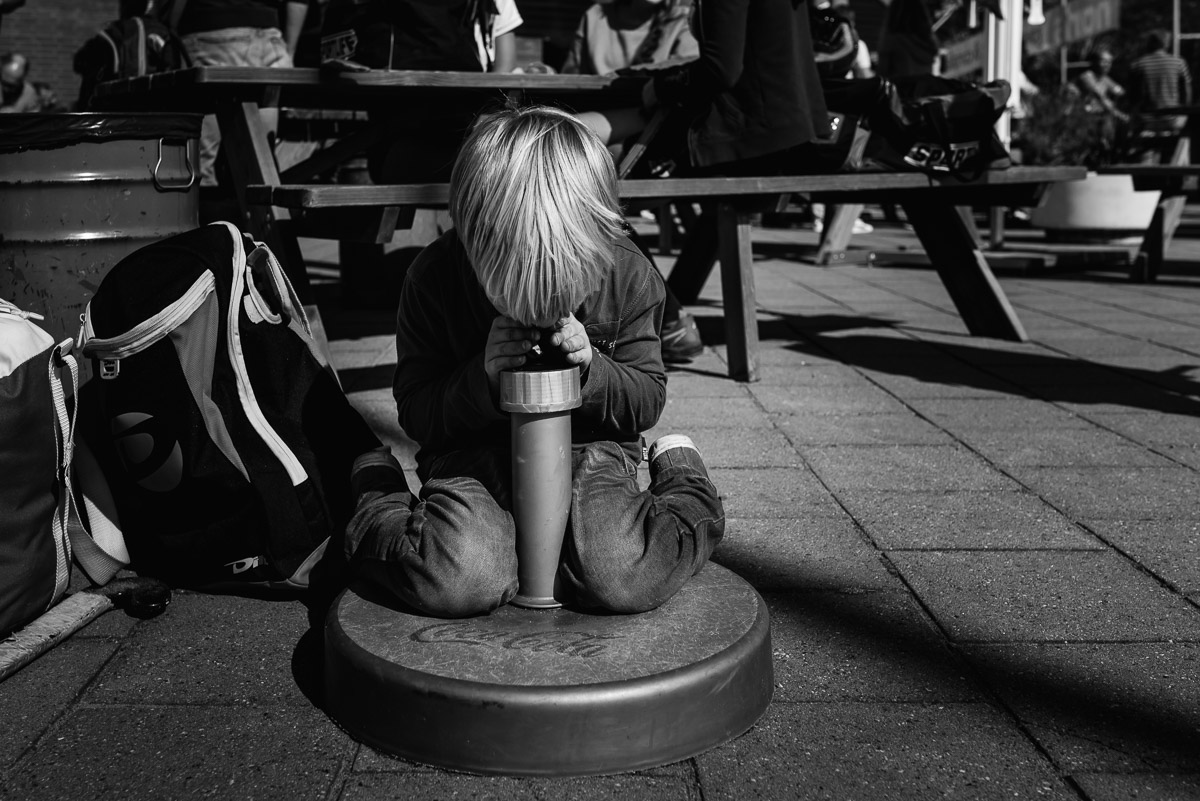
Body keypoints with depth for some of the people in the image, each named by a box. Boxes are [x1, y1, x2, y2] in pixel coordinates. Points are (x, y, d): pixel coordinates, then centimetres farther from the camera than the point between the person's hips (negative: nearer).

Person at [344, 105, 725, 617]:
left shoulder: (630, 276, -11)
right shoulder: (434, 278, -15)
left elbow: (648, 400, 2)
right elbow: (415, 412, -5)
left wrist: (591, 369, -21)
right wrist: (483, 376, -26)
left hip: (588, 446, 1)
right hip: (471, 451, 0)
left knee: (625, 584, -27)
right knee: (461, 585, -30)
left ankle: (680, 475, 8)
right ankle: (377, 492, 6)